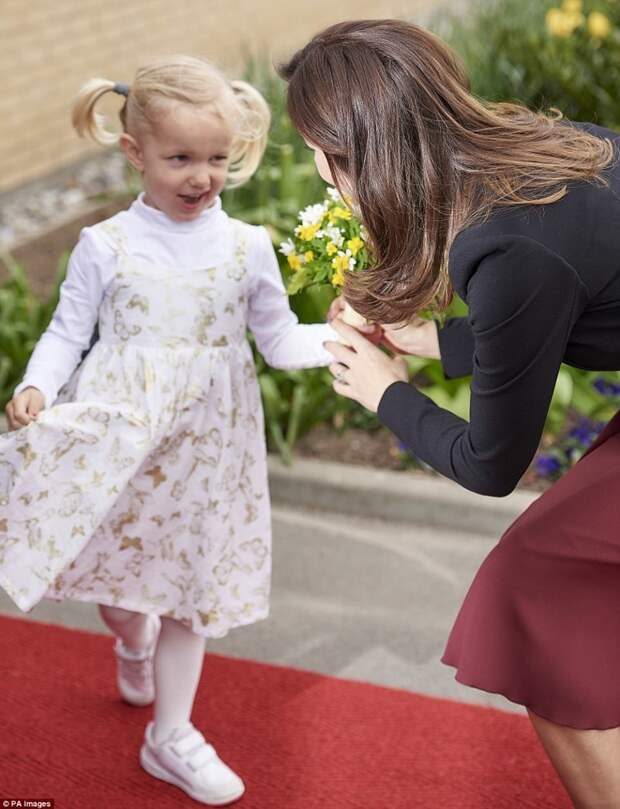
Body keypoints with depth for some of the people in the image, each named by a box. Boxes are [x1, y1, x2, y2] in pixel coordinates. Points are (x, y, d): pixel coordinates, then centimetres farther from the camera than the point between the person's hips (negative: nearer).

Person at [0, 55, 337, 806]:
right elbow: (68, 331, -2)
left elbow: (280, 341, 3)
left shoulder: (247, 248, -3)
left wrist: (337, 336, -13)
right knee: (114, 568, 10)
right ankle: (133, 641, 49)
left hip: (201, 446, 1)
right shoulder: (105, 246, -6)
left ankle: (171, 736, 24)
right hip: (116, 437, -1)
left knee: (192, 581, 9)